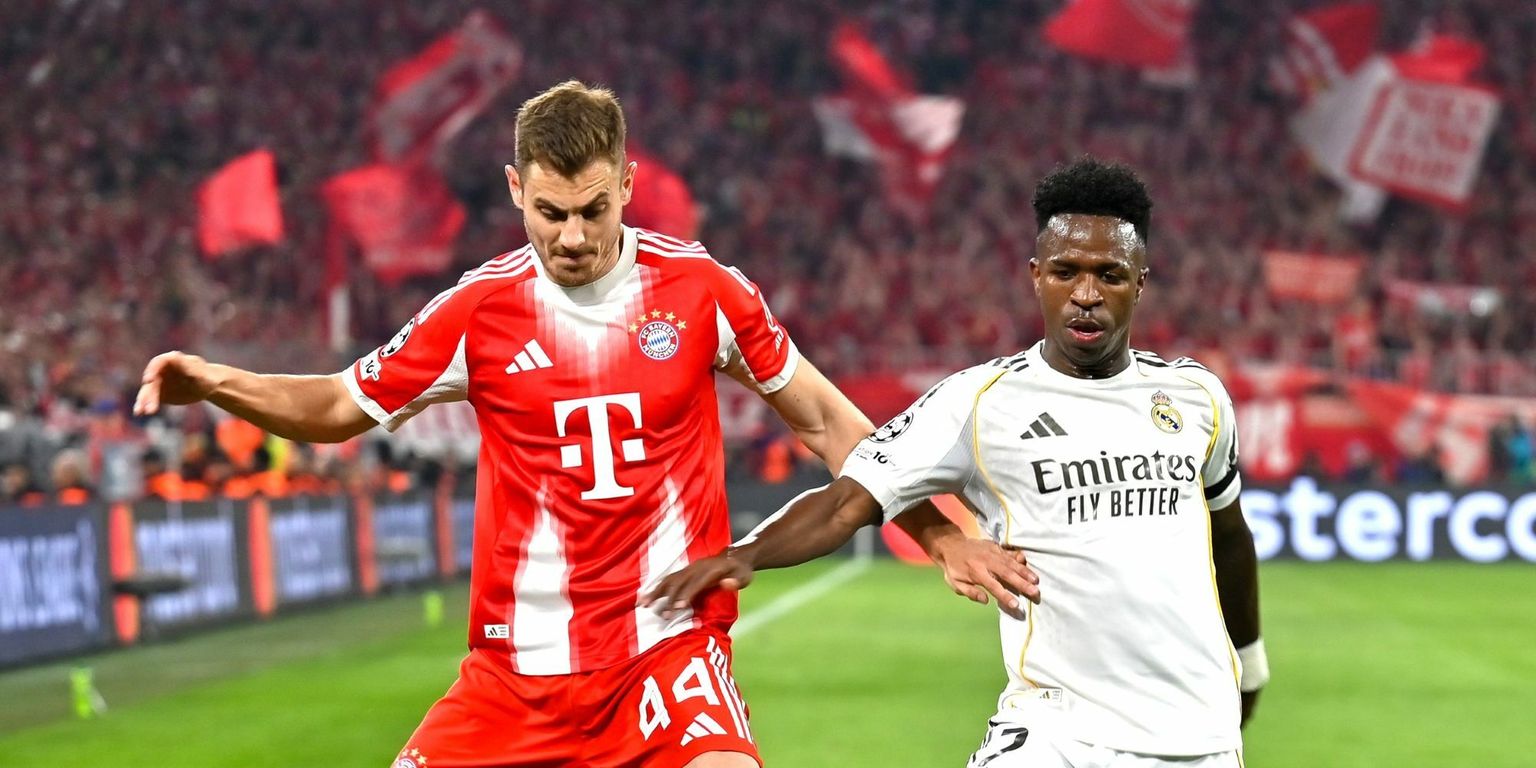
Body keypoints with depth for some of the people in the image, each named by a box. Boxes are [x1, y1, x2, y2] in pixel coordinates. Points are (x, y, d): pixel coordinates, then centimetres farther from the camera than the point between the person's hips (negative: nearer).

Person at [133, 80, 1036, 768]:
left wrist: (944, 538, 4)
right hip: (518, 660, 2)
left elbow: (826, 421, 8)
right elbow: (335, 409, 11)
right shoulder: (481, 309, -2)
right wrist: (213, 382, -6)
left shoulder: (702, 287, -3)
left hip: (668, 641, -2)